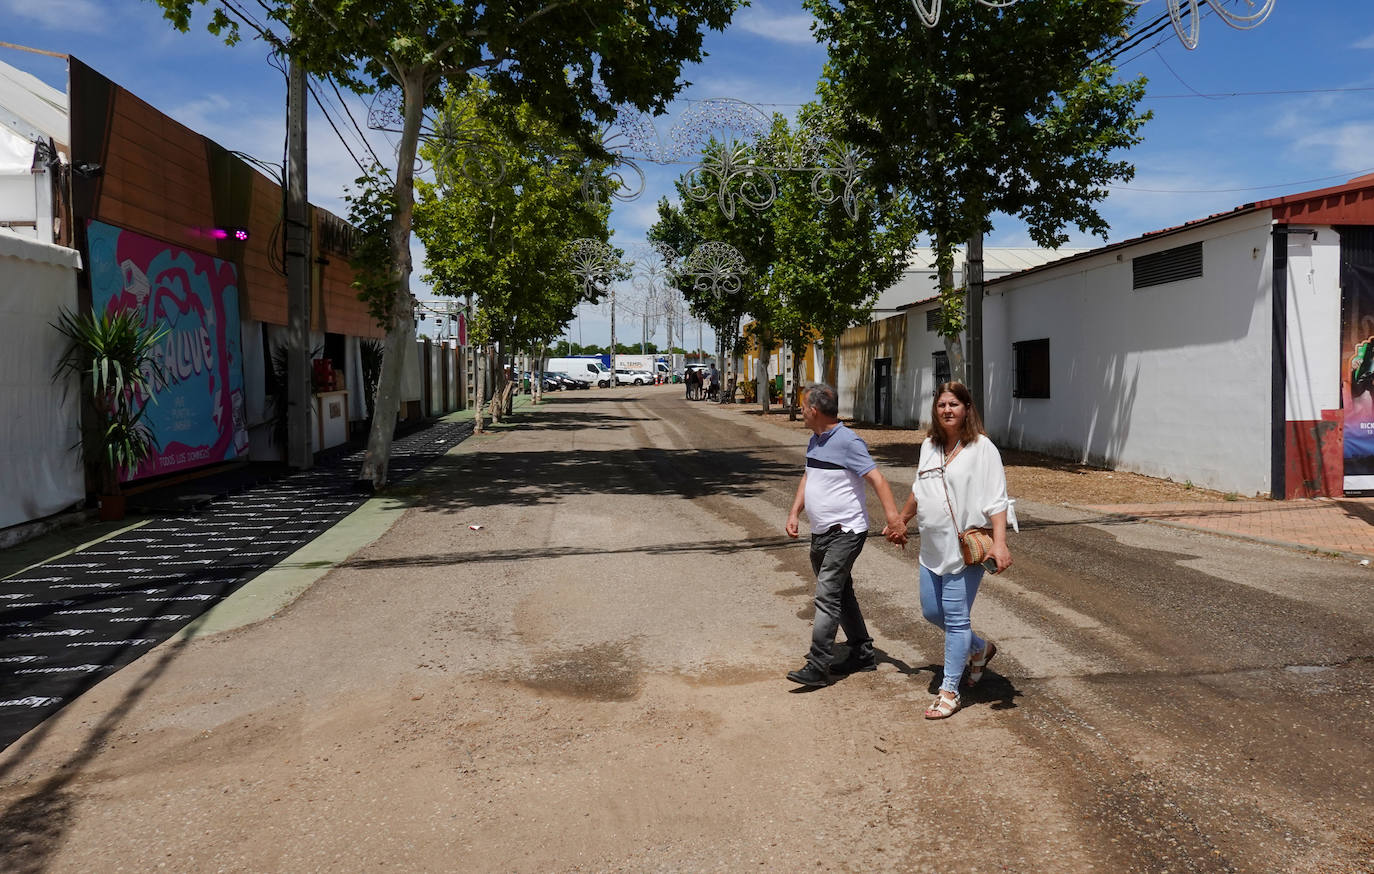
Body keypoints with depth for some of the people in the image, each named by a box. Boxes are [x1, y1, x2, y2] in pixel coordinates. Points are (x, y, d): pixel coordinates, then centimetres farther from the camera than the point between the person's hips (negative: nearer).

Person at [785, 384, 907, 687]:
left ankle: (817, 667, -11)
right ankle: (862, 653, 28)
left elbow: (877, 479, -21)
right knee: (841, 594, 16)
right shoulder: (815, 441, 12)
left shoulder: (847, 441, -16)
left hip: (845, 531, -10)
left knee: (827, 596, -13)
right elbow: (807, 477, 22)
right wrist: (794, 513, 11)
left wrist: (893, 517, -32)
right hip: (820, 533, 10)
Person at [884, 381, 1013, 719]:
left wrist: (999, 543, -25)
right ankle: (980, 648, 39)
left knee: (956, 618, -4)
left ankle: (949, 691, 9)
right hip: (933, 548, 7)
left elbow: (996, 499, -15)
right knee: (931, 612, 13)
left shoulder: (981, 448, -10)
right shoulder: (929, 447, 10)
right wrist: (901, 521, 33)